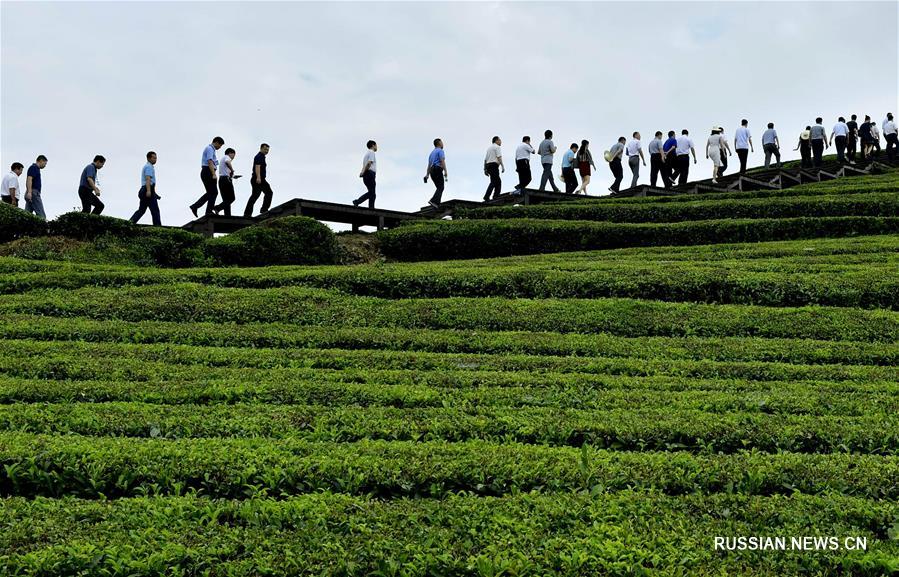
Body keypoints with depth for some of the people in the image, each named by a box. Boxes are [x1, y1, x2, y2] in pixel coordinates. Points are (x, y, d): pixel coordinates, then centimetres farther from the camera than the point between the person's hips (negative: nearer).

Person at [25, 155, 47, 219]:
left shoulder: (35, 168, 24)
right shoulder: (34, 167, -6)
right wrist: (29, 192, -28)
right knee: (41, 215, -13)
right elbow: (29, 179, -18)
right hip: (33, 193, -10)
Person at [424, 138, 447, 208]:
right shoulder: (440, 151, -1)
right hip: (438, 170, -8)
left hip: (432, 171, 8)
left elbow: (429, 165, 21)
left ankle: (437, 204, -1)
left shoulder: (432, 153, 26)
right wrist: (445, 171, -22)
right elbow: (442, 161, -15)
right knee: (440, 188, -13)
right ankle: (433, 201, -32)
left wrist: (427, 175, 17)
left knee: (439, 188, 12)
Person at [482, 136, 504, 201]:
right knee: (493, 182, -13)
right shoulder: (497, 147, -1)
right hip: (494, 165, -9)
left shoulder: (489, 147, 24)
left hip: (488, 165, 9)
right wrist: (502, 166, -18)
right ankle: (486, 196, -23)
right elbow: (499, 157, -14)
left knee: (498, 181, 15)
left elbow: (485, 159, 21)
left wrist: (485, 169, 21)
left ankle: (496, 195, 10)